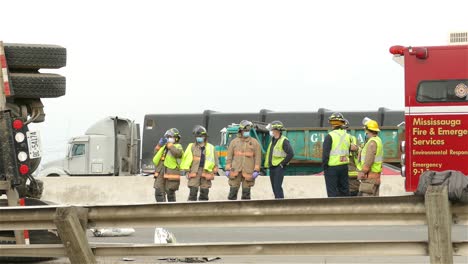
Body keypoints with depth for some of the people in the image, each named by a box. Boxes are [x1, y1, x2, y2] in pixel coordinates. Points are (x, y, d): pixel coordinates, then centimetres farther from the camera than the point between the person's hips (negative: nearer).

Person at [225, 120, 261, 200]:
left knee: (246, 193, 4)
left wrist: (256, 171, -7)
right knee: (233, 191, -1)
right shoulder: (234, 142, 8)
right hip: (235, 171, 1)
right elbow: (229, 156, 9)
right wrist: (227, 169, 2)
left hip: (248, 172, -1)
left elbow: (258, 157, 1)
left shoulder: (255, 142, 5)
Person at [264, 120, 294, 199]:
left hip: (279, 167, -9)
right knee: (274, 187, 10)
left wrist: (283, 163, -15)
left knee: (277, 187, -15)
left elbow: (291, 154, -18)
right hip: (272, 167, 9)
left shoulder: (284, 141, -11)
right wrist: (266, 165, 15)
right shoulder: (273, 140, 16)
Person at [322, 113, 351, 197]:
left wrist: (324, 165, -3)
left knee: (332, 191, 0)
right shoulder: (347, 136, 7)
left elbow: (325, 153, -14)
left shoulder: (330, 136, -13)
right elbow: (349, 151, 13)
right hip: (344, 167, 6)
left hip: (332, 167, -6)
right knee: (344, 190, 14)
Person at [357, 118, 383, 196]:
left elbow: (369, 160, -22)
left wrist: (363, 172, -17)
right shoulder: (378, 140, 16)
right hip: (376, 176, 11)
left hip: (370, 175, -11)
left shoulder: (372, 142, -17)